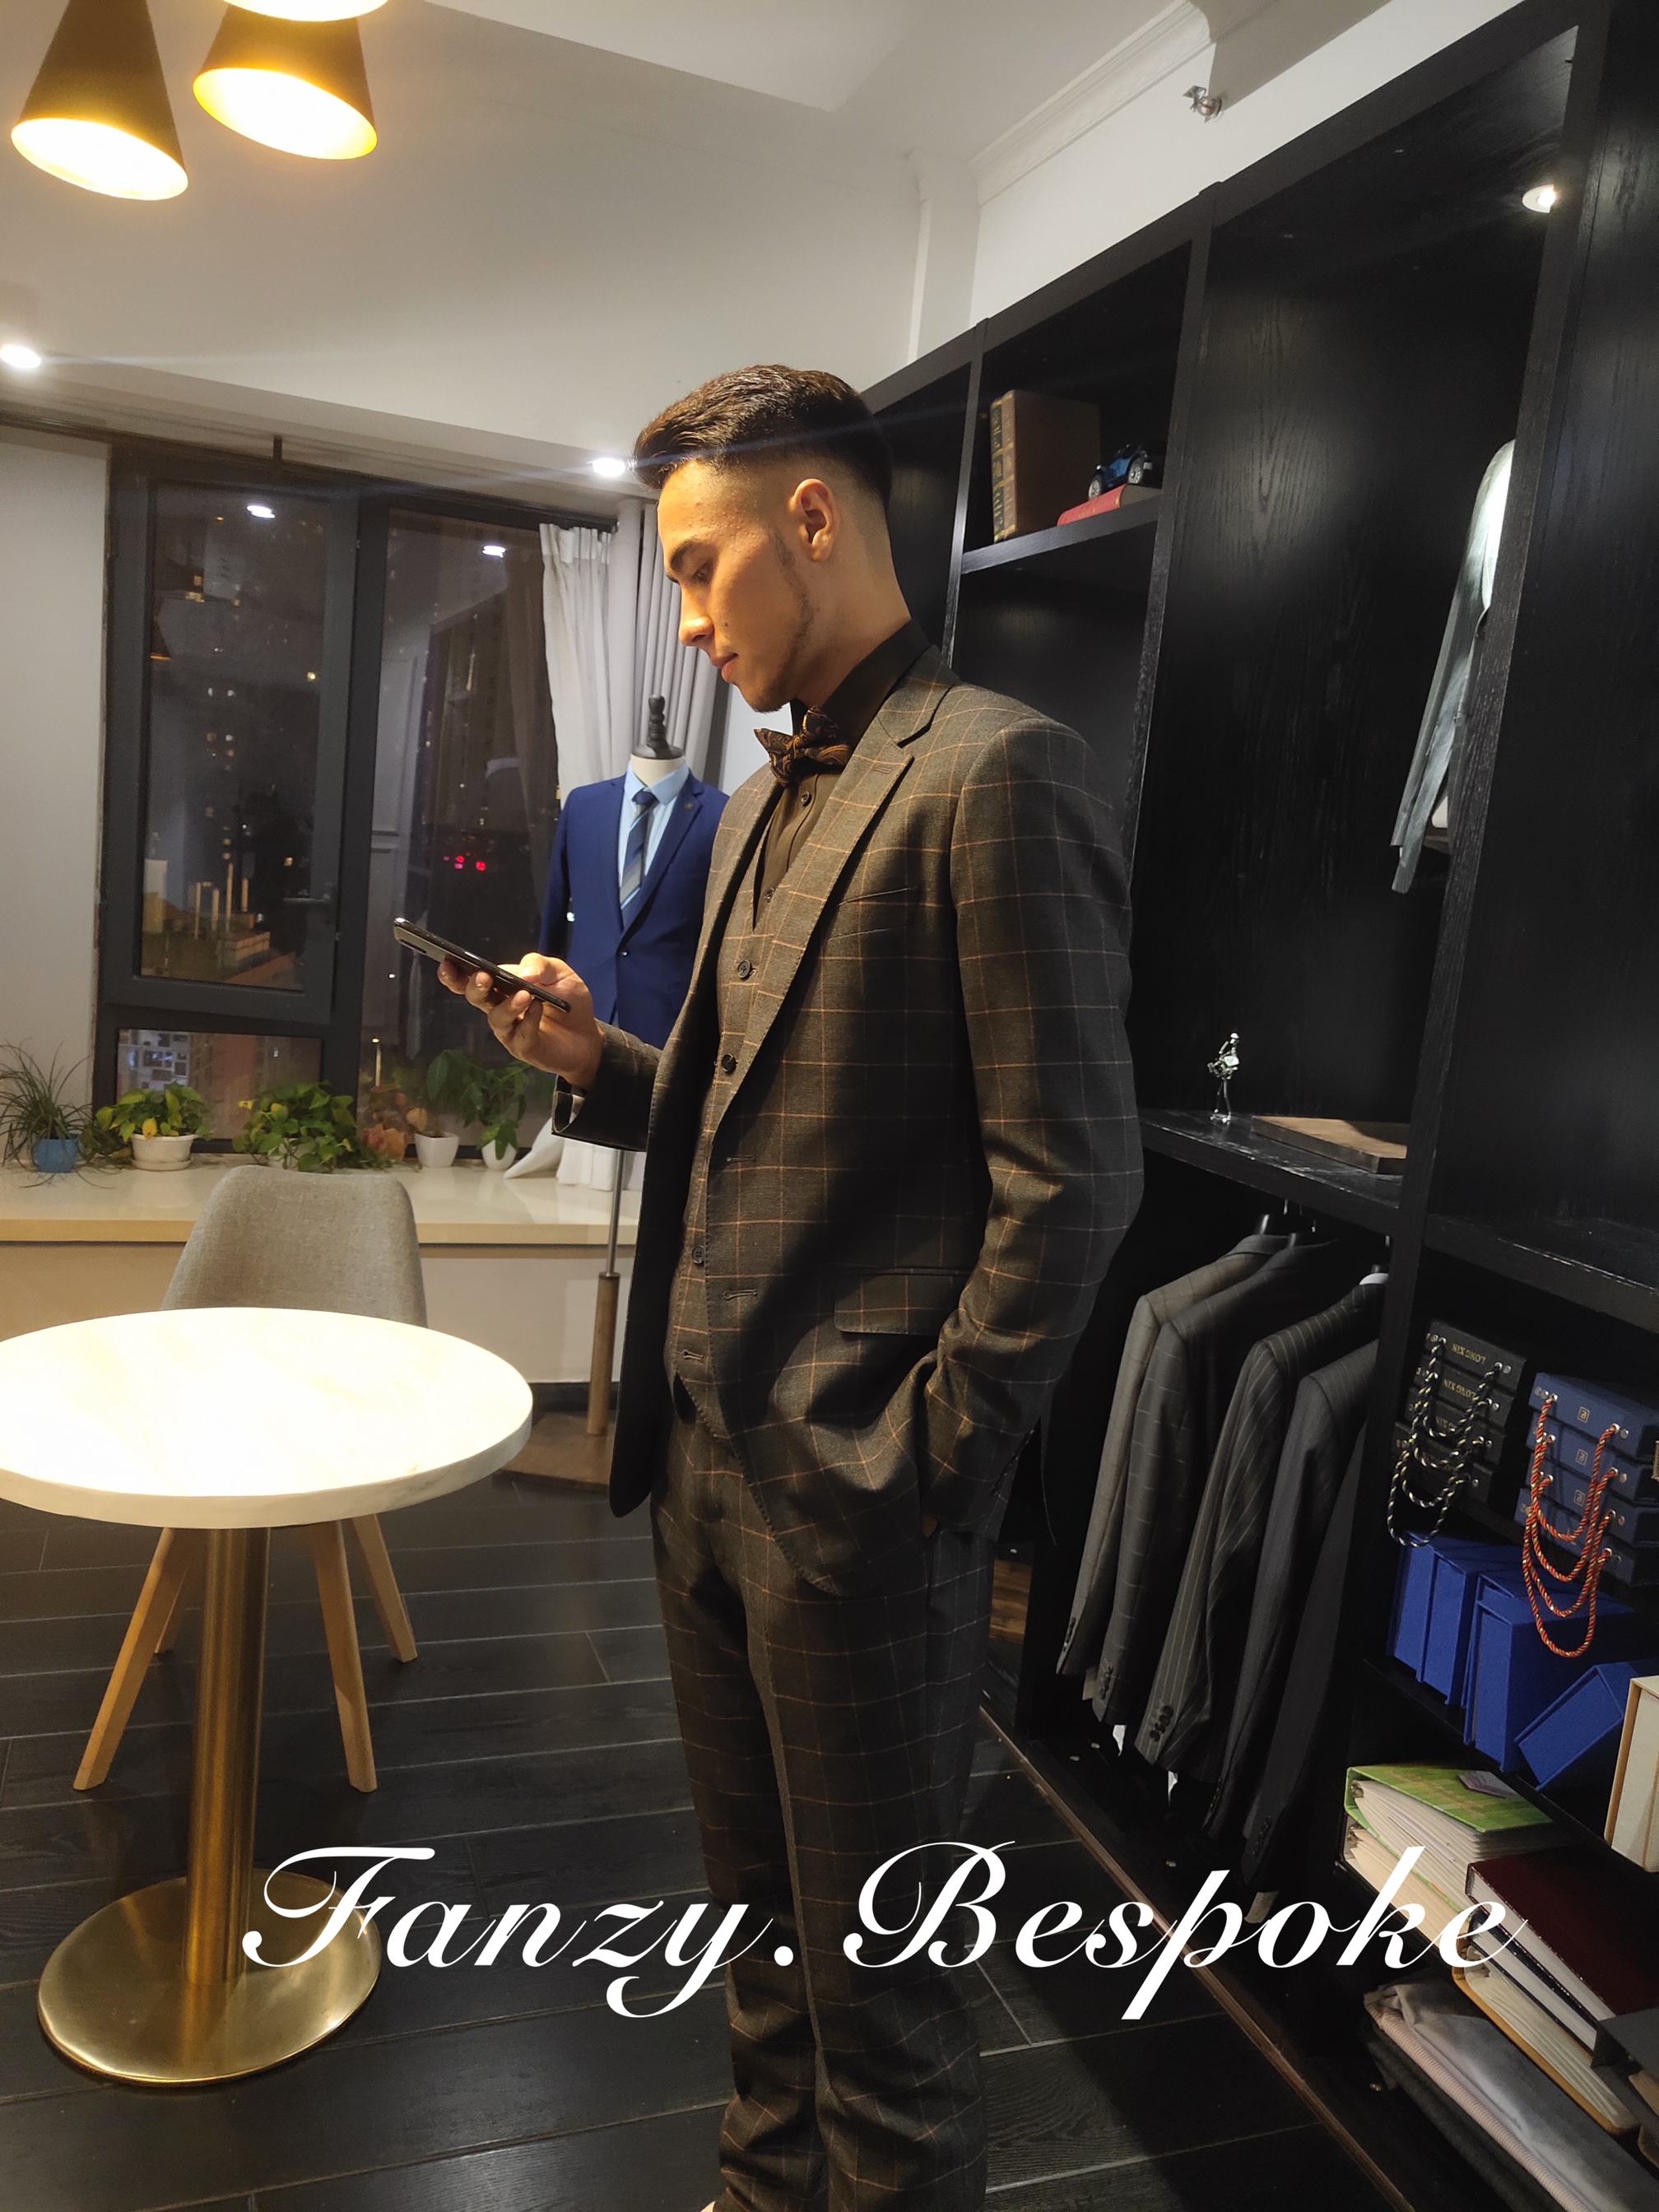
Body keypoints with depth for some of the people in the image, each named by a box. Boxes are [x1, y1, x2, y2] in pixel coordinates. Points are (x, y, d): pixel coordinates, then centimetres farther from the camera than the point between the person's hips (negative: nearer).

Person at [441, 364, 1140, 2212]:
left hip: (855, 1491, -8)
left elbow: (1070, 1175, -17)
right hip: (707, 1452, 8)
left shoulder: (992, 773, -14)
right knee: (758, 1910, 25)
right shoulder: (763, 804, 14)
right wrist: (598, 1068, 2)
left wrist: (928, 1465, -15)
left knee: (871, 1972, 12)